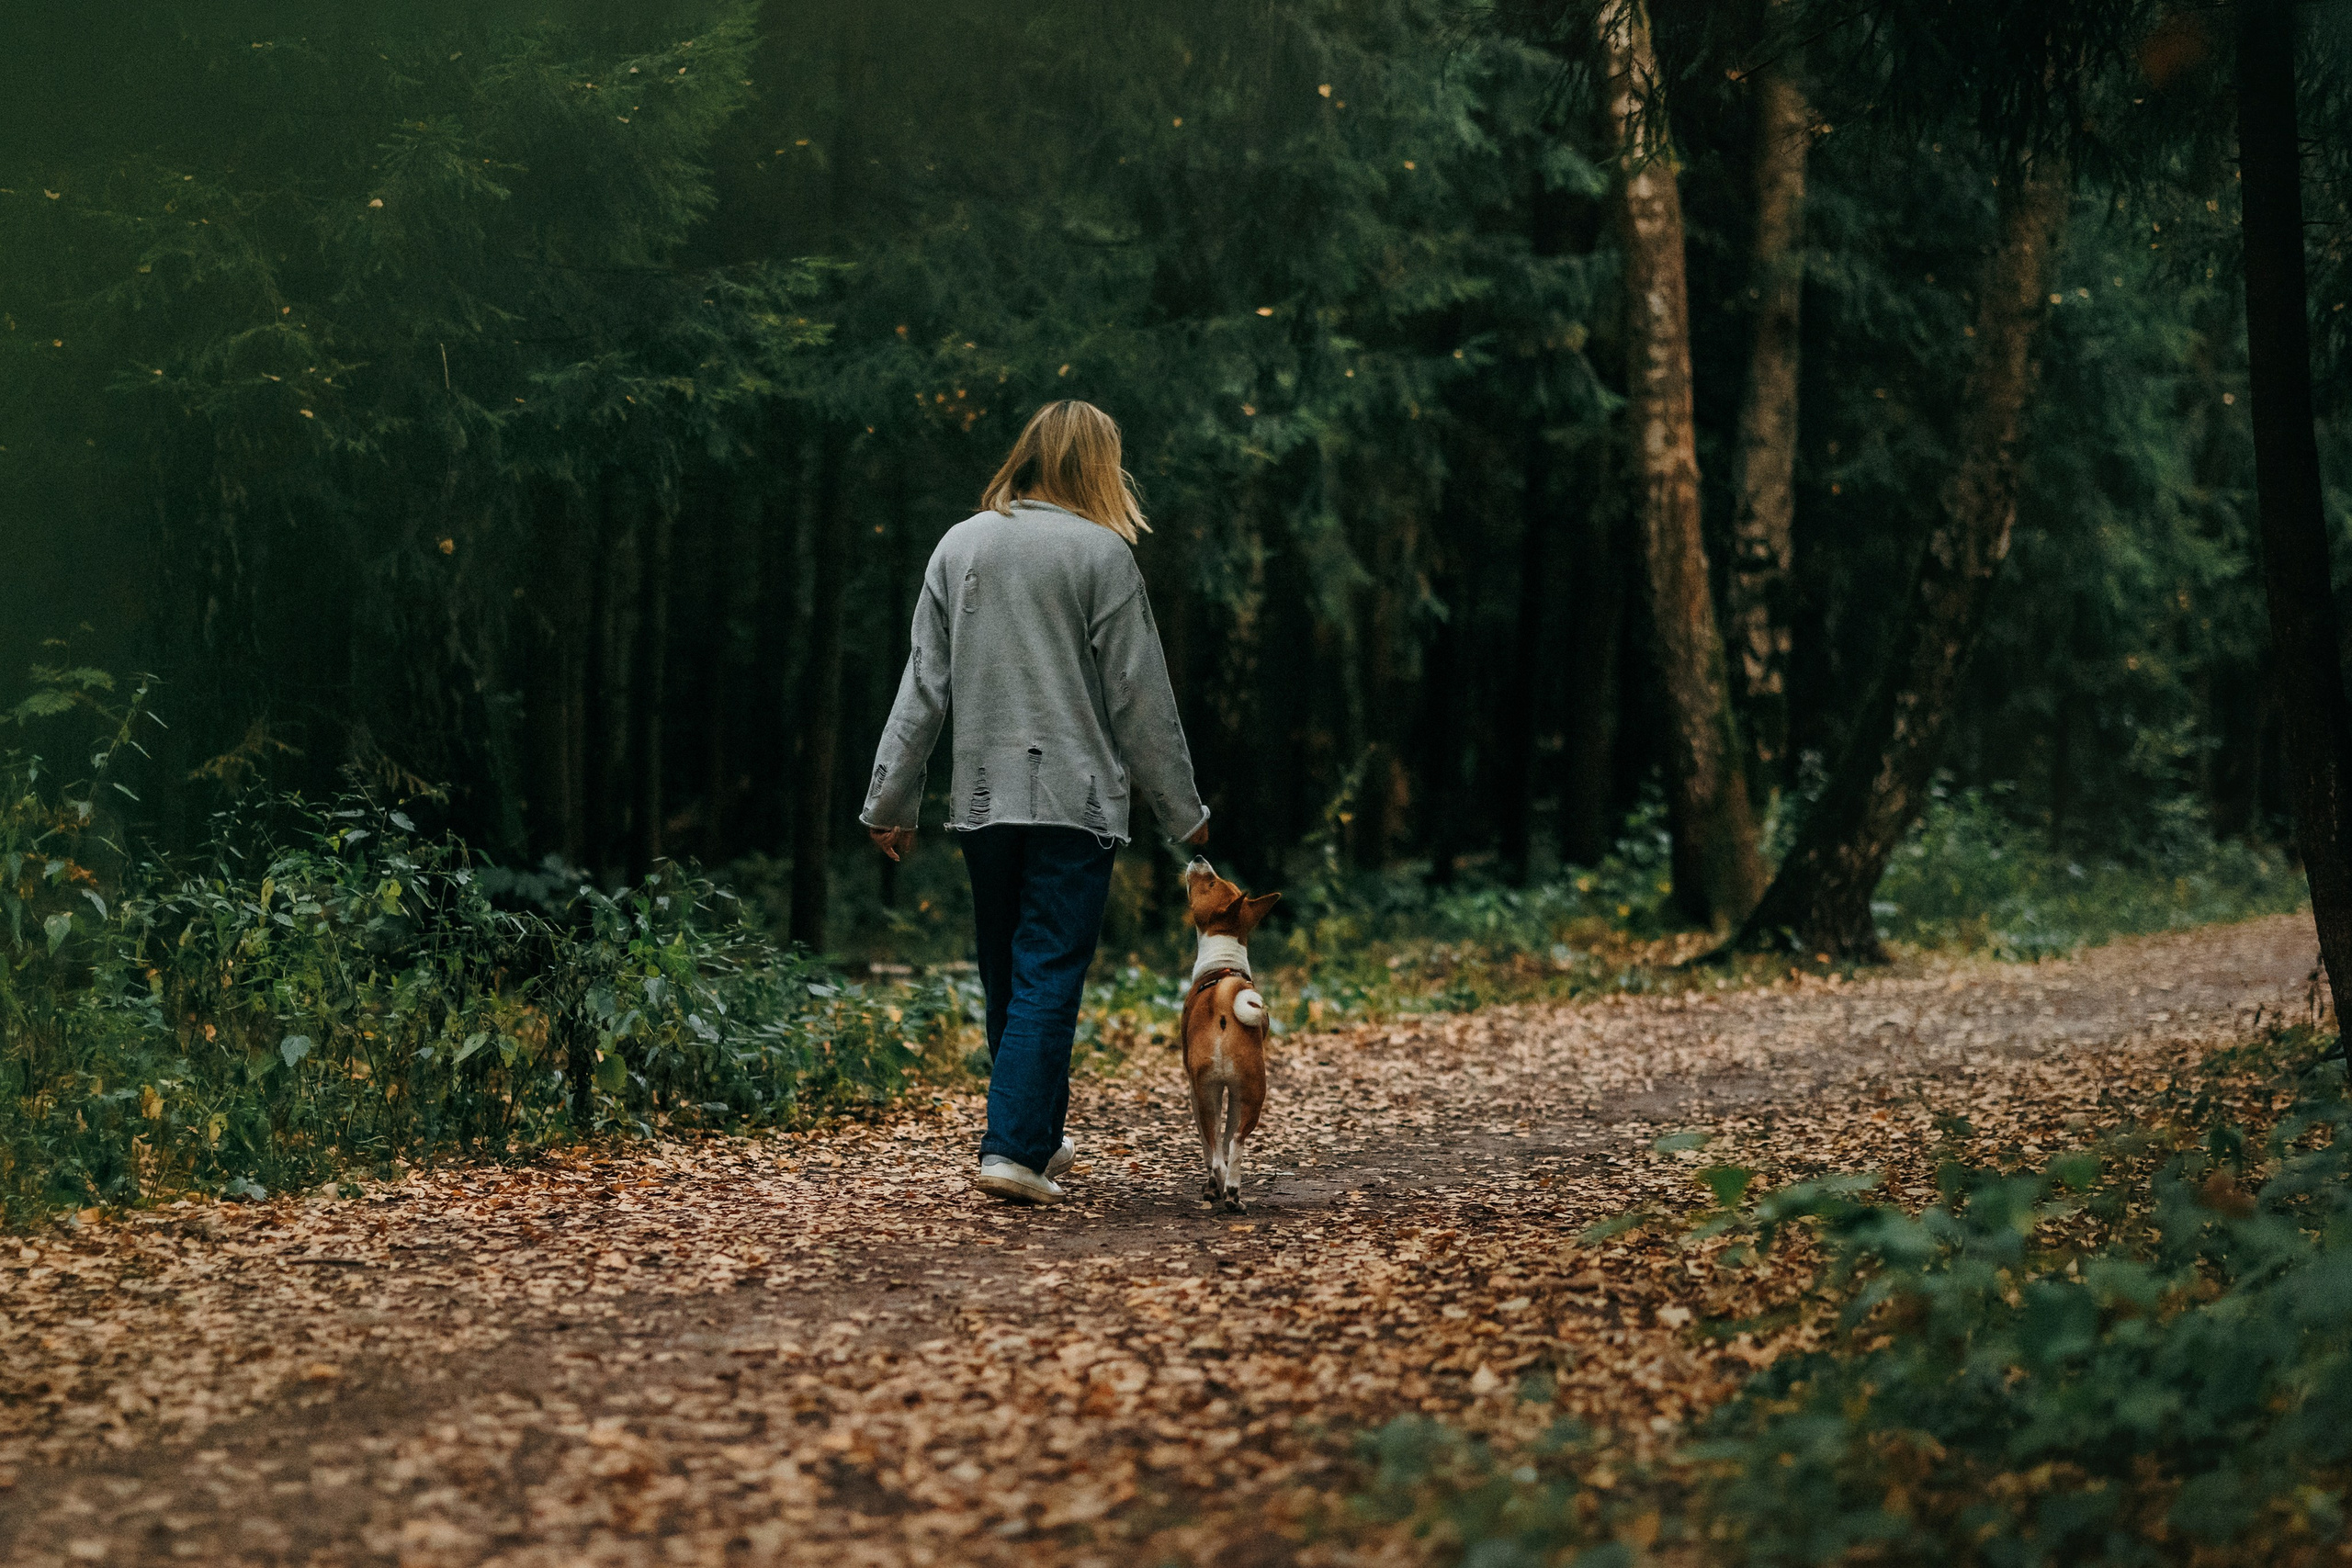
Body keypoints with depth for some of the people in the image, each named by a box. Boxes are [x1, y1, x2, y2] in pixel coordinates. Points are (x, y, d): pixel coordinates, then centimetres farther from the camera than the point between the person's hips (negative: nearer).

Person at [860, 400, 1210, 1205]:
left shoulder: (960, 547, 7)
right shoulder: (1101, 553, -5)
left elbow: (923, 686, 6)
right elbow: (1139, 697, -4)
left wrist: (890, 799, 10)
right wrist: (1182, 809, 4)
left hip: (983, 799, 4)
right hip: (1075, 798, -4)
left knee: (1007, 976, 14)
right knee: (1049, 976, -4)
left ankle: (1038, 1135, 25)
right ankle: (1013, 1148, -11)